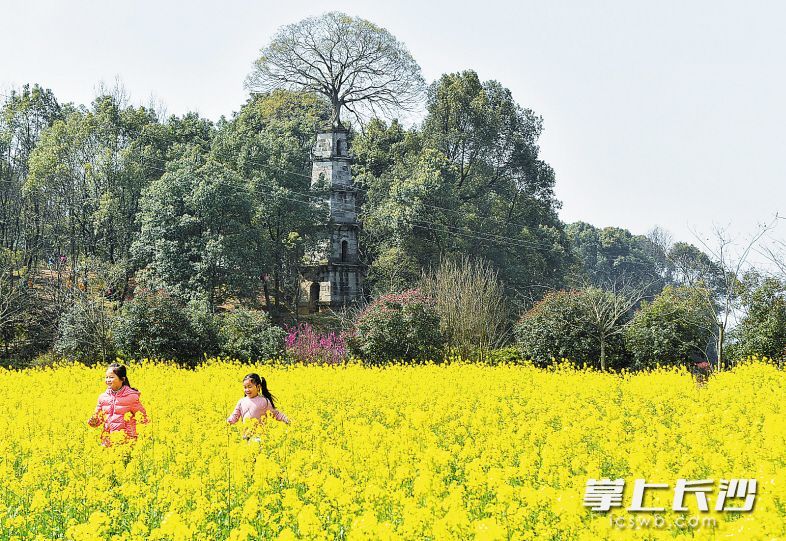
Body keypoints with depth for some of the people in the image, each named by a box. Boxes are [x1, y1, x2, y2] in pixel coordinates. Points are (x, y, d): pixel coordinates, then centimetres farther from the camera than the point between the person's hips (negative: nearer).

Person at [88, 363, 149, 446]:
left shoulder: (131, 396, -4)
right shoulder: (103, 397, 8)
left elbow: (143, 419, 3)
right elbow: (98, 420, 15)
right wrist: (93, 422, -5)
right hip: (107, 440, 4)